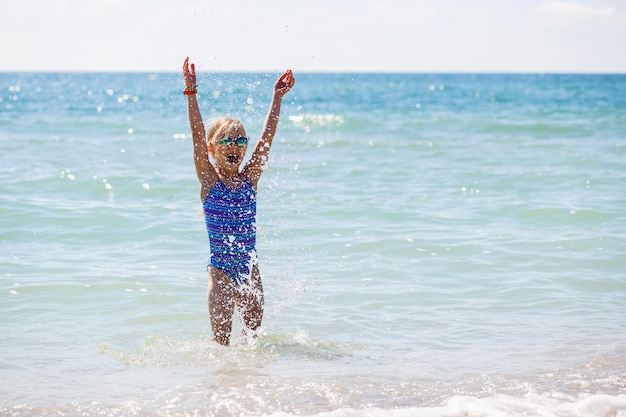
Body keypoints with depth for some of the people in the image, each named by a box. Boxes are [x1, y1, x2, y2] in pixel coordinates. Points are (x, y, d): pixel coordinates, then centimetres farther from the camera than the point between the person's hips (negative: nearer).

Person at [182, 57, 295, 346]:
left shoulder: (250, 178, 2)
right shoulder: (209, 180, -5)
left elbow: (267, 136, -1)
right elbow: (197, 136, -13)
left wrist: (277, 97, -3)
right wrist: (191, 93, -20)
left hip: (249, 269, 3)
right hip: (220, 270, -3)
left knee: (253, 333, 12)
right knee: (221, 342, -4)